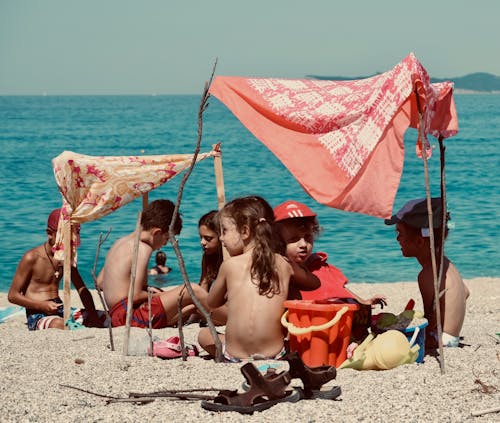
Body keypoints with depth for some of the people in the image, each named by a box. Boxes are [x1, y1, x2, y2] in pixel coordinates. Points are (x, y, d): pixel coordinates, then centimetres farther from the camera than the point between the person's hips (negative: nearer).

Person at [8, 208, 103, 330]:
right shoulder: (32, 258, -8)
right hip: (37, 315, -7)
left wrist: (93, 316, -7)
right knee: (59, 324, -41)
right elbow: (13, 295, -7)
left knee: (103, 318, -10)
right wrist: (42, 305, -20)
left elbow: (82, 289, 10)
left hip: (60, 310, 7)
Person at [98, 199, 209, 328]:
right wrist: (153, 295, 2)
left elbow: (100, 282, 21)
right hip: (130, 316, -10)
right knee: (193, 290, -11)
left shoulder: (121, 242, 17)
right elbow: (135, 296, -19)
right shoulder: (143, 248, -11)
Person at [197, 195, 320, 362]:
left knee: (203, 334, 28)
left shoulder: (230, 265, -4)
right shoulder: (285, 264, 2)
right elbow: (314, 283, 23)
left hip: (235, 356, 0)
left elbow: (212, 303, 13)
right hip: (274, 353, 0)